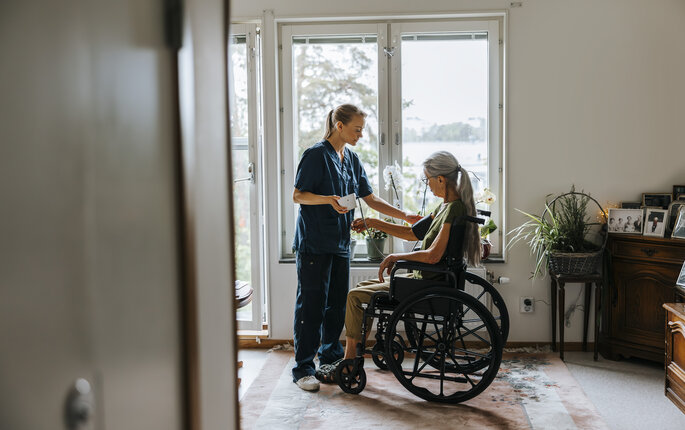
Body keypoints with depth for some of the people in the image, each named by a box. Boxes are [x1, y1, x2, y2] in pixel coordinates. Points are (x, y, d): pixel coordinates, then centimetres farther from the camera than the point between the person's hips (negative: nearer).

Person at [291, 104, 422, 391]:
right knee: (311, 304, -5)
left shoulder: (352, 160, 14)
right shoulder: (316, 155, -8)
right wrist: (327, 199, -26)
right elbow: (298, 195, -9)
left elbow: (371, 199, 16)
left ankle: (331, 361, 23)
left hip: (340, 243, 7)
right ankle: (303, 368, 3)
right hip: (314, 242, -7)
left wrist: (405, 216, 9)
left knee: (337, 304, 10)